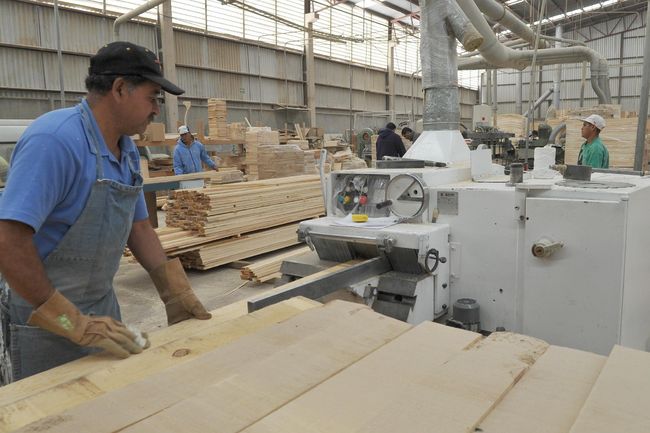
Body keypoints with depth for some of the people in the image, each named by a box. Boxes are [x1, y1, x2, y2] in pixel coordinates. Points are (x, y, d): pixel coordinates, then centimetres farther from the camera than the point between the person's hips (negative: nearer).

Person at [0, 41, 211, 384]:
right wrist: (70, 322, -26)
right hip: (42, 317, -8)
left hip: (101, 306, 8)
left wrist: (175, 293, 3)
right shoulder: (54, 139, -25)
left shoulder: (127, 150, 2)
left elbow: (139, 228, 8)